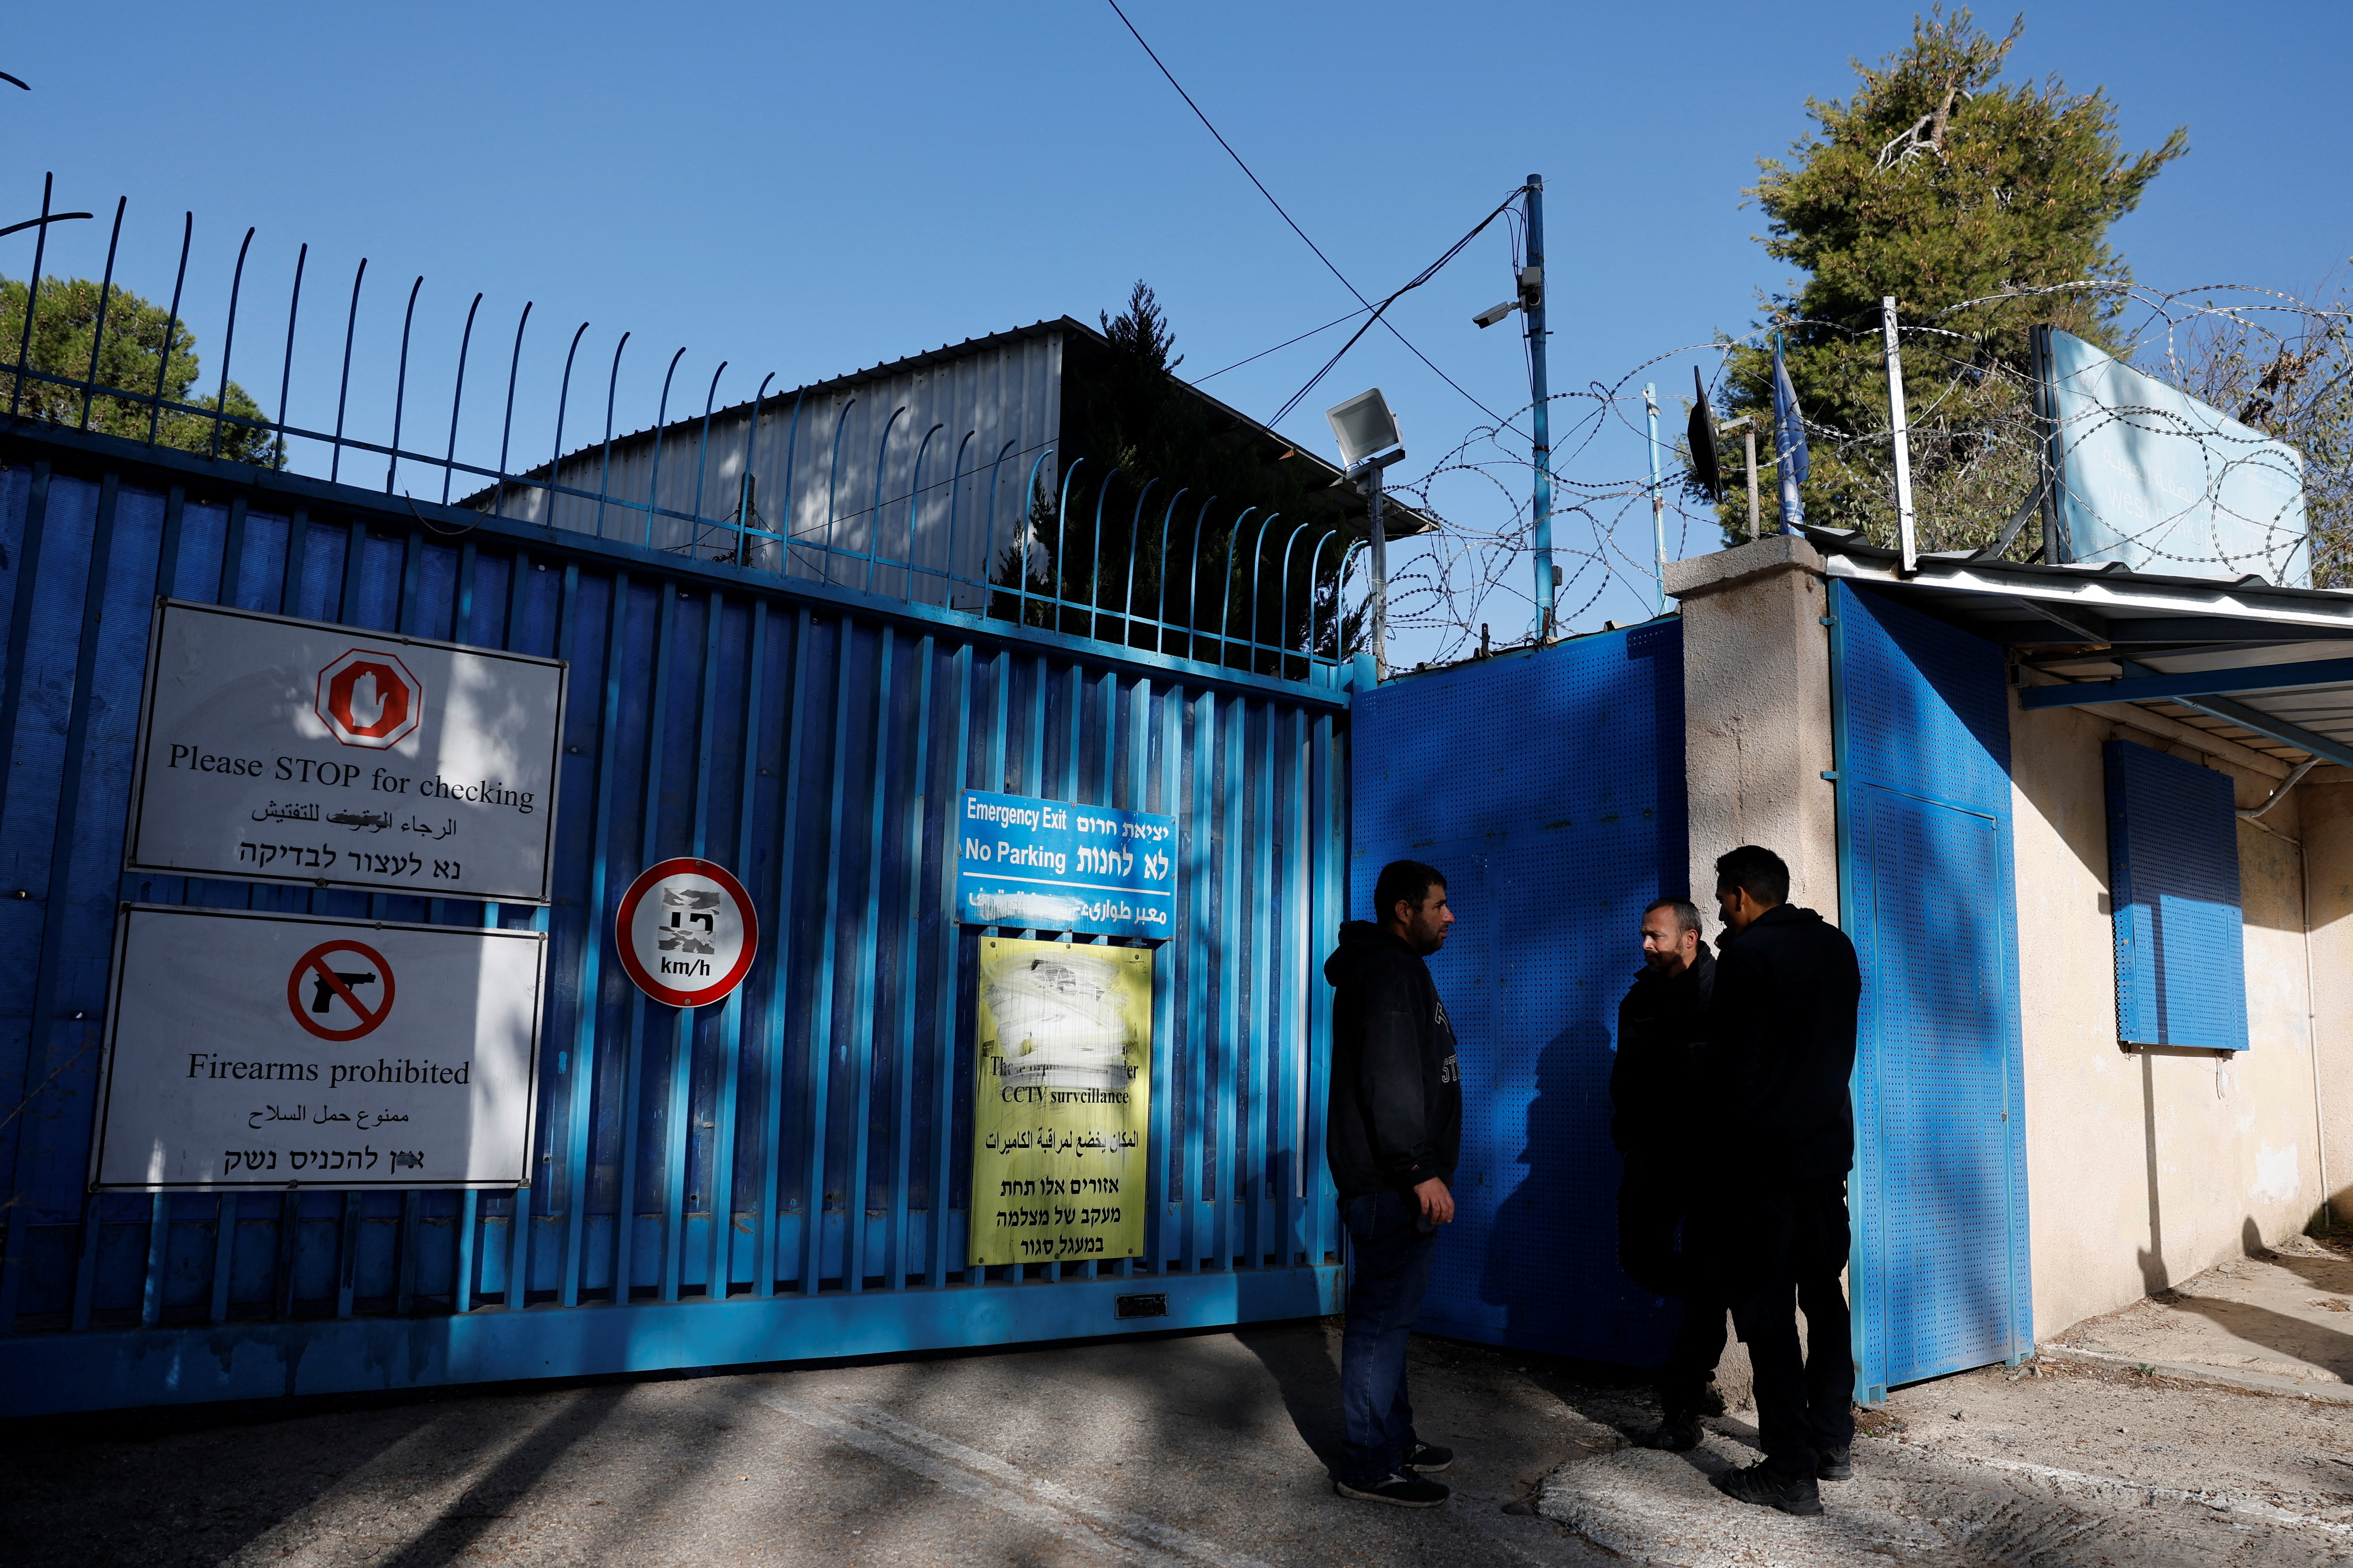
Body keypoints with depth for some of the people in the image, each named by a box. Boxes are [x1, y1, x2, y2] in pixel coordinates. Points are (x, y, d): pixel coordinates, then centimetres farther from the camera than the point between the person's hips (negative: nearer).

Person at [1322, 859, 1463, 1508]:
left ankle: (1394, 1438, 30)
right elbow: (1389, 1081, -23)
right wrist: (1420, 1170, -25)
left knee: (1390, 1310, 18)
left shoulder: (1396, 968, 20)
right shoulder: (1388, 971, -14)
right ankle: (1369, 1465, 1)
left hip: (1396, 1179, 11)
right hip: (1391, 1182, -11)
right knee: (1383, 1314, -6)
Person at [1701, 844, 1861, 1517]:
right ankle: (1833, 1443, 25)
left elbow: (1735, 1063, -14)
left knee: (1767, 1310, -2)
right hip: (1830, 1145, 8)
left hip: (1766, 1157, -8)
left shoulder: (1747, 955, -13)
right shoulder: (1837, 946, 10)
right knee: (1824, 1293, 17)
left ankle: (1791, 1472, 0)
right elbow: (1840, 1047, 15)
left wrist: (1726, 1148, 0)